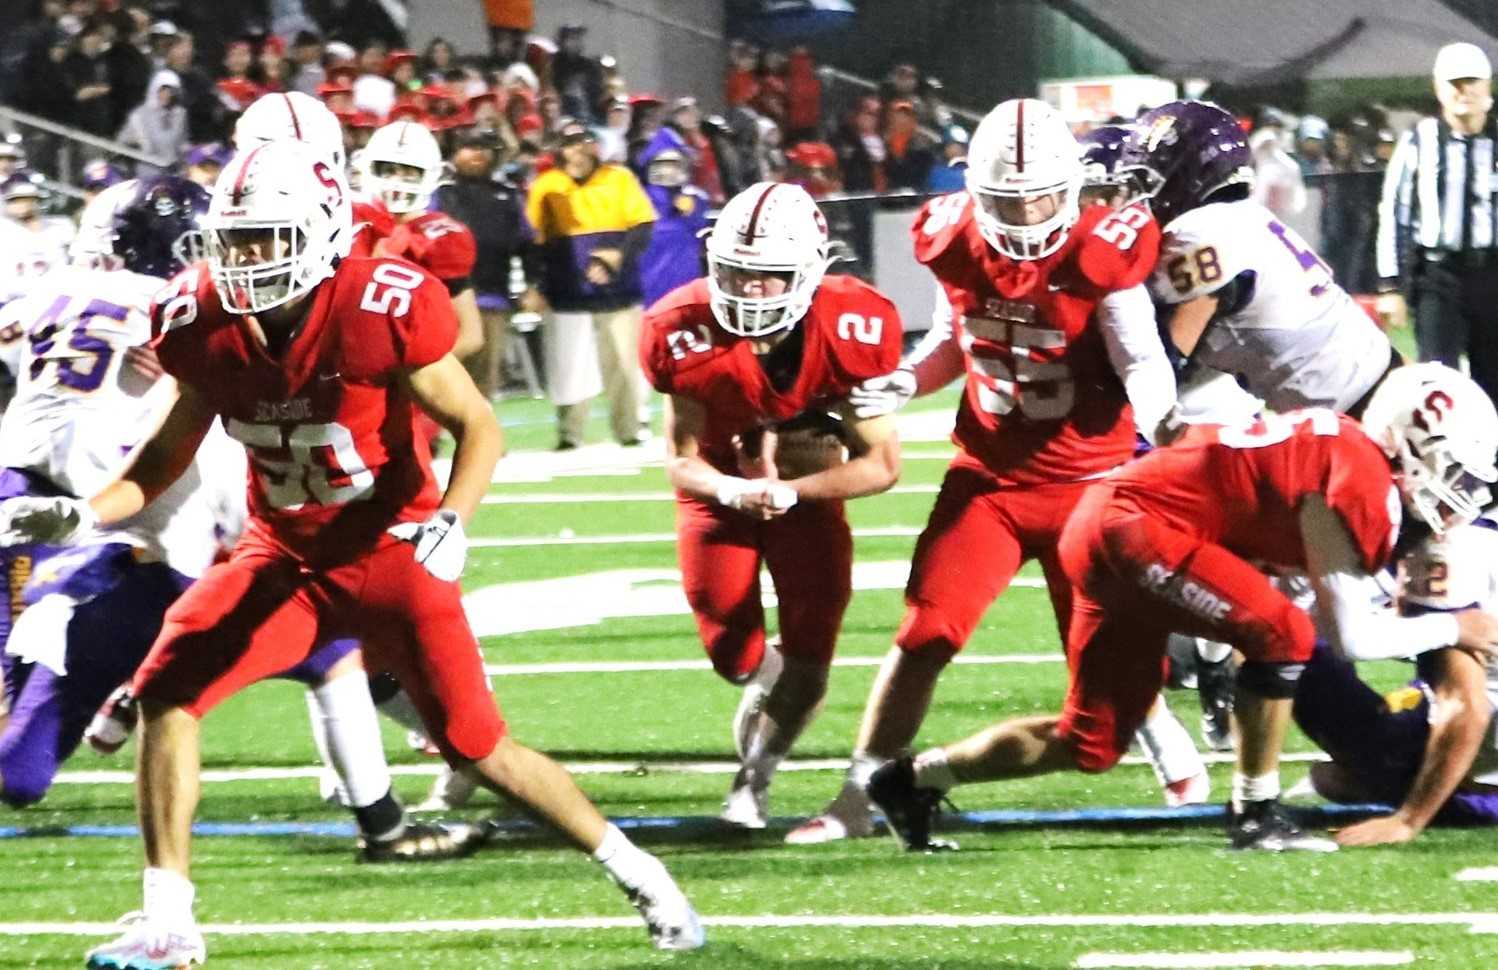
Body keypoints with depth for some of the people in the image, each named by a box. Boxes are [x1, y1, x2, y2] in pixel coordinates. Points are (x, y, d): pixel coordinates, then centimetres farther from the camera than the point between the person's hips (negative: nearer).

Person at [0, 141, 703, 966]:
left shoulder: (383, 311, -23)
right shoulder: (203, 324, -9)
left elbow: (477, 425, -14)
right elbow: (169, 452, 7)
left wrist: (451, 521, -30)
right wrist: (83, 516, -8)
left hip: (389, 552, -4)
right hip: (284, 551, 4)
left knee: (474, 744, -6)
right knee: (165, 692, -12)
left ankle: (633, 871, 14)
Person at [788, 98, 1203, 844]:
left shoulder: (1098, 257, -17)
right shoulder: (956, 248, -5)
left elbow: (1143, 365, -16)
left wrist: (1162, 428, -36)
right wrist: (902, 383, -7)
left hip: (1085, 483, -3)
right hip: (989, 478, 3)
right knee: (923, 637, -8)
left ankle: (1179, 763, 35)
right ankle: (855, 801, -2)